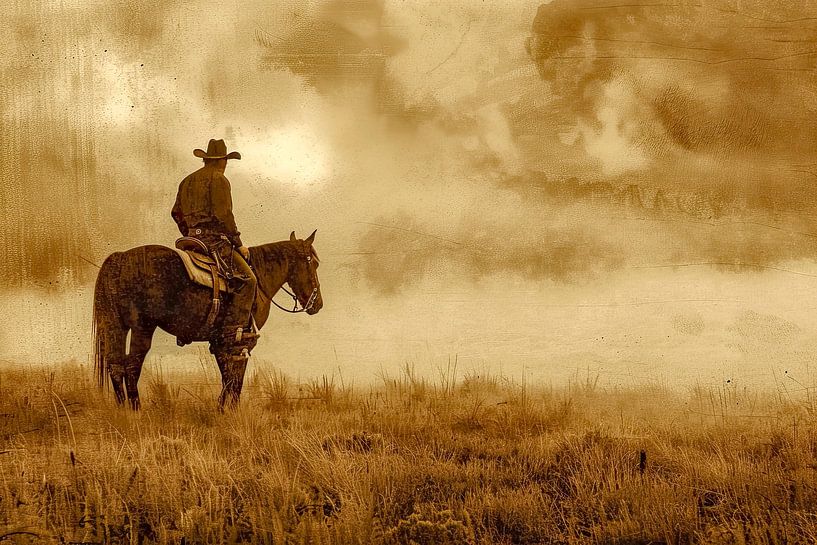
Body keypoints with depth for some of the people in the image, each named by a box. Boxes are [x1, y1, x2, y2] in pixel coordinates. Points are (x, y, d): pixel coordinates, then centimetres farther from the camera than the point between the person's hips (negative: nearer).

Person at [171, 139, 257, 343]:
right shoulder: (219, 179, -6)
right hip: (213, 239, -9)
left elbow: (176, 213, 25)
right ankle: (235, 329, -27)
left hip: (192, 239, 9)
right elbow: (223, 215, -15)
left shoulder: (188, 181, 21)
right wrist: (238, 243, -10)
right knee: (248, 279, -15)